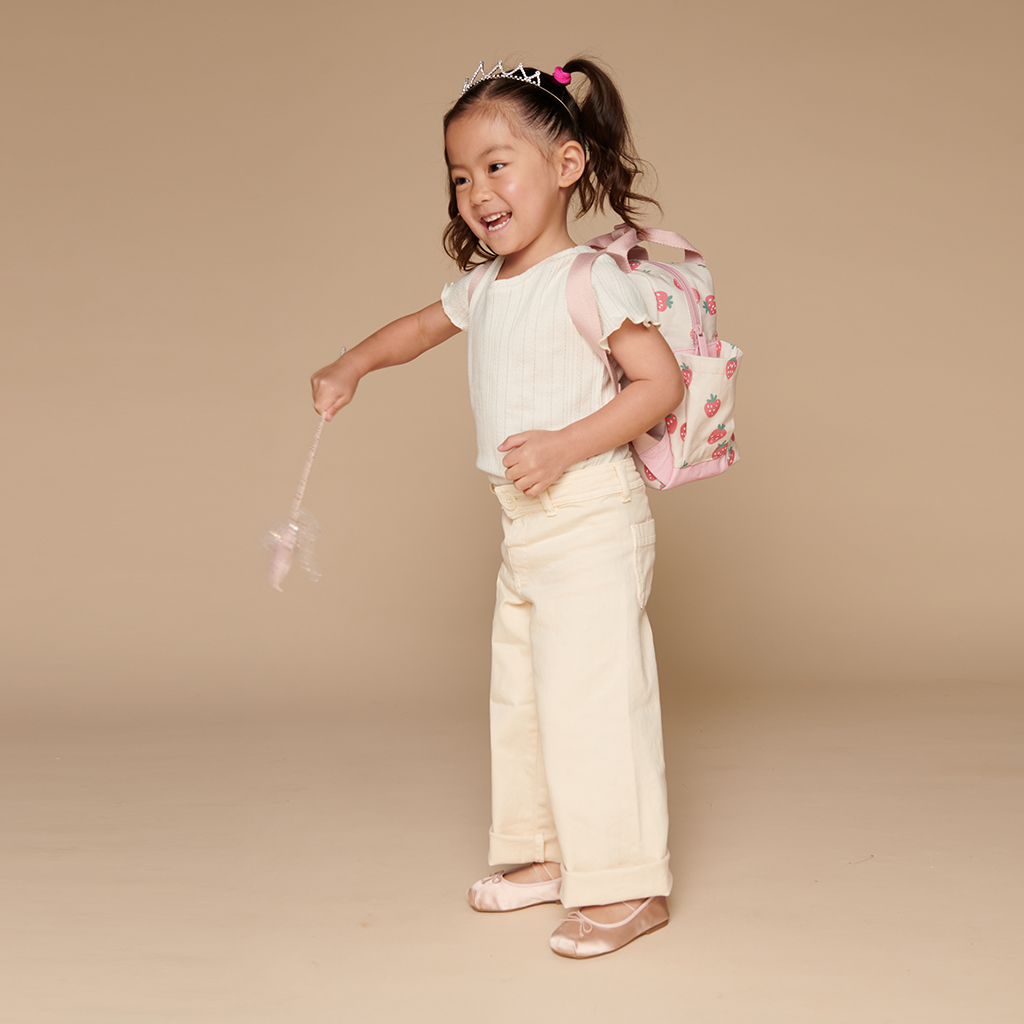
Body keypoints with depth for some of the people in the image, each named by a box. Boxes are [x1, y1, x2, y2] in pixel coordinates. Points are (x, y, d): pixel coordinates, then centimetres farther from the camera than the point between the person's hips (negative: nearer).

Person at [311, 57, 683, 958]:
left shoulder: (590, 280, -14)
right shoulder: (484, 286, 12)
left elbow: (662, 382, -18)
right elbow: (423, 326, 31)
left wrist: (565, 445, -25)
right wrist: (352, 367, 17)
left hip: (591, 519, -9)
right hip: (523, 525, 9)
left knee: (592, 697, -9)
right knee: (520, 696, 16)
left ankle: (630, 885, 0)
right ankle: (550, 855, 29)